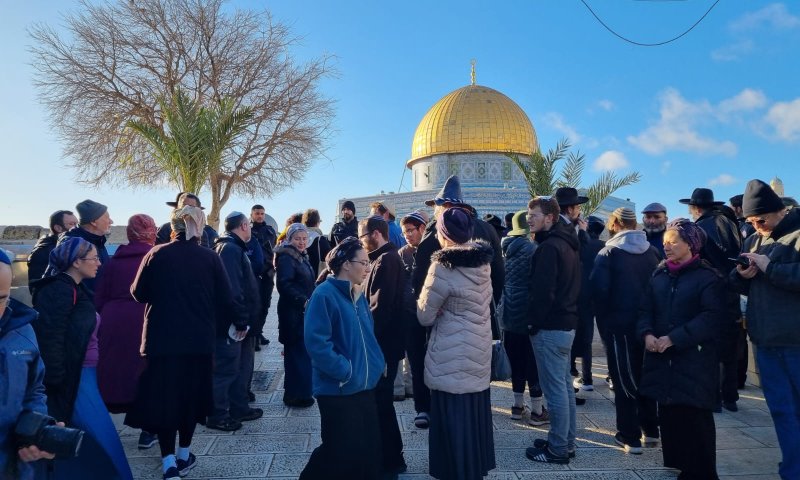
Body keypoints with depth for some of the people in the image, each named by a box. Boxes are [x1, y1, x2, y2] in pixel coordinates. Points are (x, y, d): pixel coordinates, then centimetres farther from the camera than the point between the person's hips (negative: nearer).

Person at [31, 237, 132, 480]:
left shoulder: (73, 289, 14)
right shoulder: (60, 290, -16)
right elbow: (50, 338, -21)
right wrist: (58, 381, -20)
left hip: (83, 376, 10)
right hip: (73, 379, -10)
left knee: (80, 442, 16)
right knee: (101, 440, -5)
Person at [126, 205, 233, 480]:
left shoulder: (156, 254, -6)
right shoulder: (210, 258, -8)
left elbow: (139, 293, 1)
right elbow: (225, 301, -7)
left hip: (161, 339, 0)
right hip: (199, 340, 1)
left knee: (162, 397, 9)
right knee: (190, 396, 17)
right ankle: (183, 456, 28)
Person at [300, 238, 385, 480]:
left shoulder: (358, 295, 9)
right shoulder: (324, 294, -16)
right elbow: (316, 342, -22)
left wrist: (378, 363, 5)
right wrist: (344, 371, -21)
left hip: (365, 385, 8)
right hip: (338, 389, -7)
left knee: (369, 448, 14)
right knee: (341, 452, 5)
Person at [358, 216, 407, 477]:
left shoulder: (386, 261, -18)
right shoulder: (385, 258, 13)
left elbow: (380, 306, -25)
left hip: (382, 342, -10)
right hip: (383, 340, 10)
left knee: (380, 400, 2)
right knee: (380, 399, 18)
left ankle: (391, 461, 18)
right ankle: (389, 456, 33)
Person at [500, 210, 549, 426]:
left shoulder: (505, 248, 7)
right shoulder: (532, 249, -14)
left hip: (509, 314, 7)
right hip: (529, 314, -7)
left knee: (517, 360, 15)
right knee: (533, 361, 2)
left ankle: (518, 405, 24)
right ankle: (537, 410, 11)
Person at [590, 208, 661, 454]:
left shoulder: (609, 252, -11)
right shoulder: (652, 251, 2)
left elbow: (599, 288, -16)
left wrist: (603, 317, -4)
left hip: (619, 324, -5)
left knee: (624, 379, 6)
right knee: (646, 375, 18)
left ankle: (630, 437, 11)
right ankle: (651, 431, 28)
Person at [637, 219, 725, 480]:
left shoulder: (707, 276, -5)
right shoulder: (659, 274, 12)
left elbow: (712, 317, -14)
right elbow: (646, 309, 11)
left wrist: (674, 338, -20)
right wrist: (646, 333, -9)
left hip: (694, 359, -5)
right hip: (662, 358, 5)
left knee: (695, 417, 0)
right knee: (669, 413, 10)